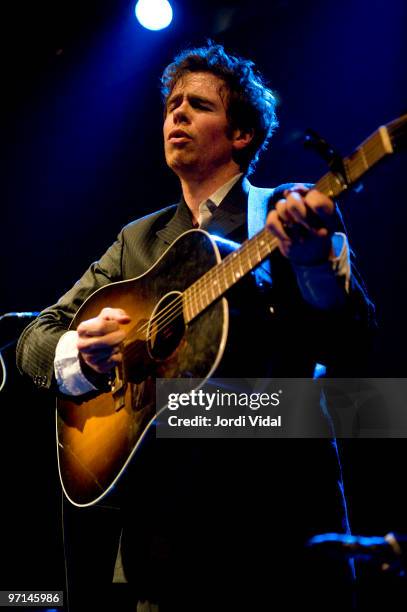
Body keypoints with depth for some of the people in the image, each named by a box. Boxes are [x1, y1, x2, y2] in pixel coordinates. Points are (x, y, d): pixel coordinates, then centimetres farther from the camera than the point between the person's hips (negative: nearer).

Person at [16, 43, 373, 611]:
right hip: (159, 508, 3)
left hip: (273, 496, -3)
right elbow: (34, 339, 10)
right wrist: (82, 355, -13)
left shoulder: (294, 212, 3)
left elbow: (347, 350, -9)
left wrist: (314, 260, -28)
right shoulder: (136, 242, 15)